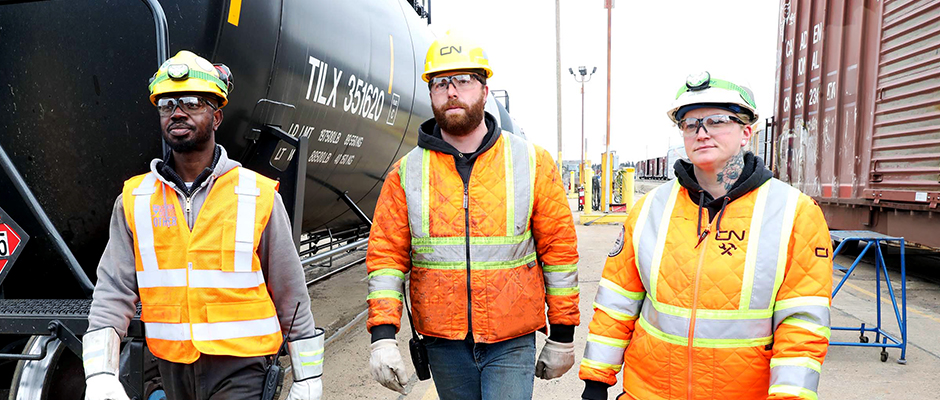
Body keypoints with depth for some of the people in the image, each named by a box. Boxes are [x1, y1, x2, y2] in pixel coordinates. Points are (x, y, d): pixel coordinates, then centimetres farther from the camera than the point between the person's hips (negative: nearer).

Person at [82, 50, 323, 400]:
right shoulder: (134, 200, 3)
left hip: (239, 371, -3)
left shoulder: (260, 196, -7)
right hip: (171, 368, 4)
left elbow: (290, 294, -3)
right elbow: (113, 290, 1)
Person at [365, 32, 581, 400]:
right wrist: (383, 336, -10)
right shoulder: (407, 172, 0)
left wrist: (562, 336, 3)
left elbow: (559, 249, 1)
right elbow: (386, 254, 0)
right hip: (443, 343, 2)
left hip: (512, 342, -1)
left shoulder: (533, 162, -3)